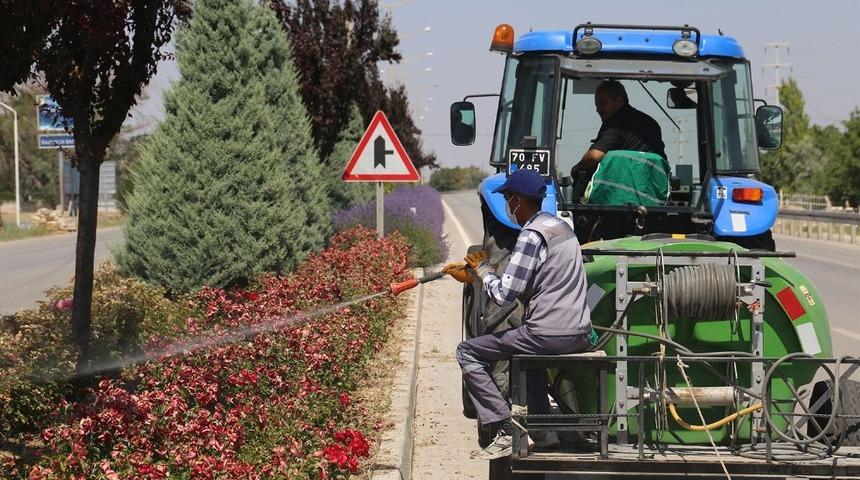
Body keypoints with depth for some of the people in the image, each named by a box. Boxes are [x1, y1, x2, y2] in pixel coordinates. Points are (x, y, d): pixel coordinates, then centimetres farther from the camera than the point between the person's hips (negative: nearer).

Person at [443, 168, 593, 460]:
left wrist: (482, 268, 3)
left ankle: (506, 430, -2)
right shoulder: (560, 226, 15)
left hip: (550, 336, -9)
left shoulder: (531, 235, -15)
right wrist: (472, 275, 21)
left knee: (468, 352, 4)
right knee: (526, 341, 40)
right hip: (580, 334, 9)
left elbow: (503, 295, -16)